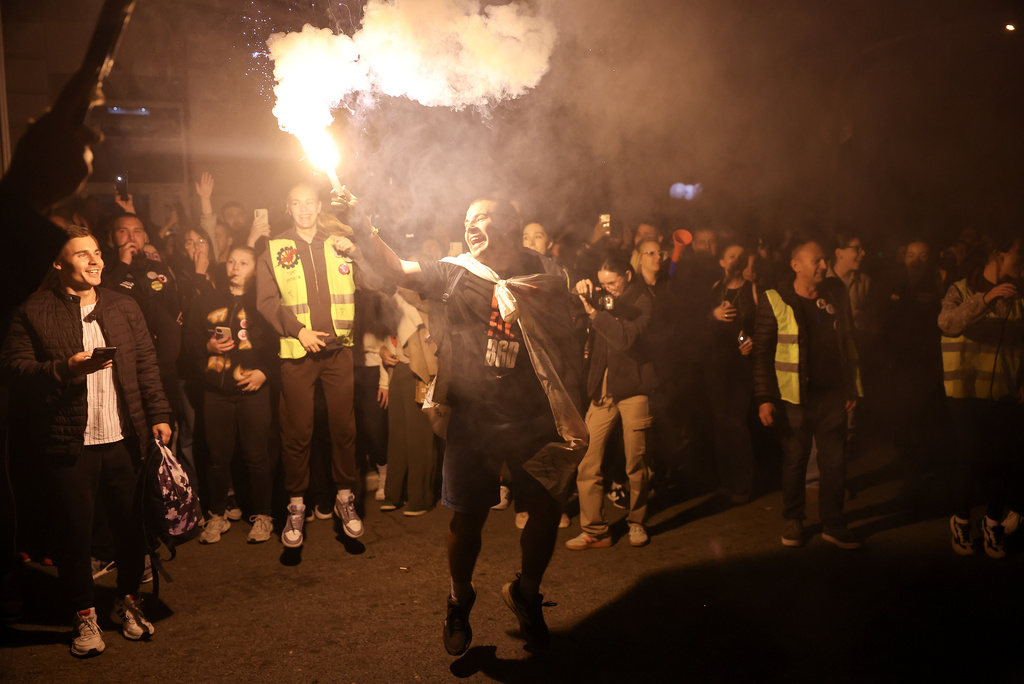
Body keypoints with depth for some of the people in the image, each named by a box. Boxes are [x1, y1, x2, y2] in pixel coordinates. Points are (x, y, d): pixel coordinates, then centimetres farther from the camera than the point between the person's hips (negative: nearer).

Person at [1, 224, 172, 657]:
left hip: (124, 439, 3)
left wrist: (158, 416, 2)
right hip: (68, 443, -3)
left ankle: (128, 601, 29)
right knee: (76, 530, 6)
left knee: (130, 524, 9)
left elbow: (146, 364, 8)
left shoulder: (124, 308, 10)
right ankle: (83, 614, 23)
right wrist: (65, 369, -20)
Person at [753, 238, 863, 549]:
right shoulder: (774, 301, -7)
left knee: (835, 462, 6)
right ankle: (793, 520, 25)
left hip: (833, 395, 3)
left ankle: (833, 524, 20)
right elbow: (762, 352, -6)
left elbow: (848, 341, 13)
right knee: (795, 460, 8)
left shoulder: (836, 293, 6)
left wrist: (852, 387, 11)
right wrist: (764, 398, -12)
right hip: (794, 396, -3)